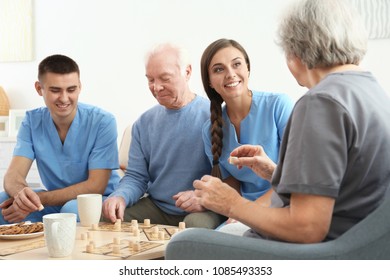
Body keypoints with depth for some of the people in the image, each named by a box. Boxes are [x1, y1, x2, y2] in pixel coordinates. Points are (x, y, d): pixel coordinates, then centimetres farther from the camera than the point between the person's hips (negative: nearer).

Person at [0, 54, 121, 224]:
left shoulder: (102, 122, -16)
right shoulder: (32, 121, -3)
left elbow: (95, 186, -19)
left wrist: (38, 198, -28)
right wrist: (22, 194, -38)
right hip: (54, 203, 5)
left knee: (72, 209, -37)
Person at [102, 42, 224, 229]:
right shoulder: (144, 123, 11)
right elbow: (136, 176, 9)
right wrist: (120, 197, -12)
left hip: (201, 211, -5)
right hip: (155, 208, 5)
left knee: (197, 225, -37)